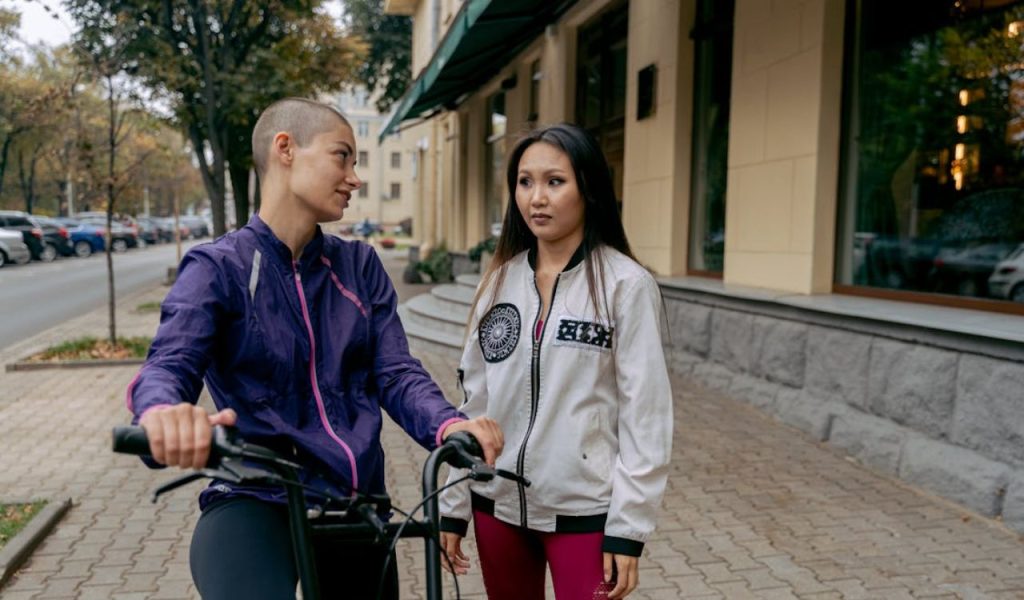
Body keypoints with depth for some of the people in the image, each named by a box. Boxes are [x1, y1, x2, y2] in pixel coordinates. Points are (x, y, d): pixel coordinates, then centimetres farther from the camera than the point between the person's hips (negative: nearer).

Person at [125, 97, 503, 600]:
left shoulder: (361, 266, 7)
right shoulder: (218, 267, -4)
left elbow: (395, 373, 0)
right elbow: (168, 365, -17)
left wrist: (449, 425, -21)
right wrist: (164, 413, -41)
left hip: (357, 503, 5)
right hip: (255, 499, -4)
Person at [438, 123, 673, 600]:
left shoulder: (626, 285, -10)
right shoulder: (500, 281, 3)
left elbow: (645, 413, -10)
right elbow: (474, 398, 6)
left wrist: (628, 528, -11)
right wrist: (453, 504, 7)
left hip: (584, 510, -4)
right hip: (497, 502, 5)